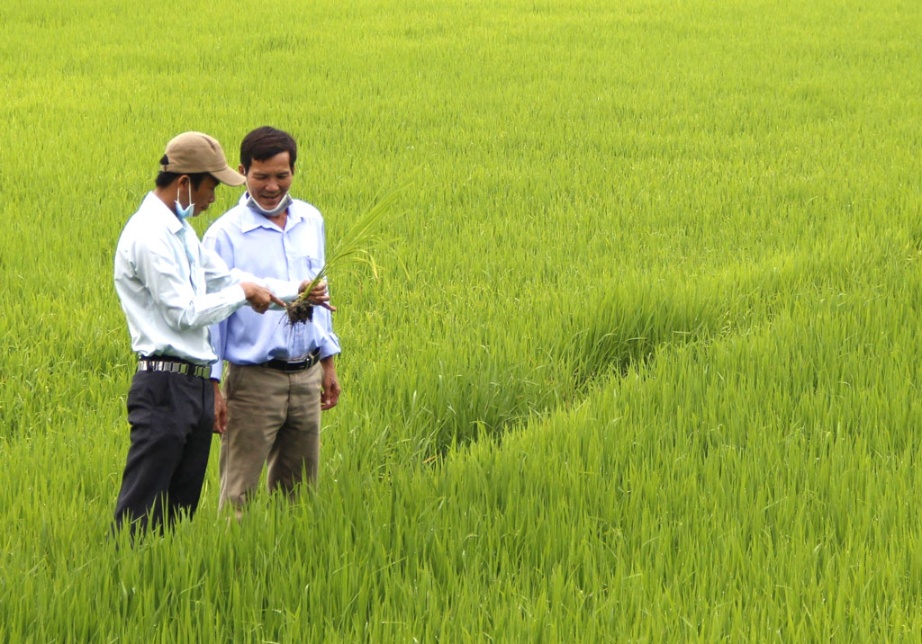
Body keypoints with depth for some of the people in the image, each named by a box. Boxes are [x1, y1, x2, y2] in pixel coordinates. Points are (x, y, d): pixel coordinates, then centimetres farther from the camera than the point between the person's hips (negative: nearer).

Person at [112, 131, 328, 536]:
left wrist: (293, 291, 12)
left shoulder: (179, 230, 16)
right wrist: (242, 293, -3)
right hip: (165, 385, -10)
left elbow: (225, 280, 23)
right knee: (142, 508, -9)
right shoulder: (150, 235, -15)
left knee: (182, 505, 10)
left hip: (195, 384, 10)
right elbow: (183, 313, -16)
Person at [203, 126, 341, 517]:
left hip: (306, 376, 5)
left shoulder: (311, 221, 8)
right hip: (254, 378, -5)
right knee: (240, 491, -5)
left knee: (298, 488, 12)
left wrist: (328, 362, 19)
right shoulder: (225, 234, -9)